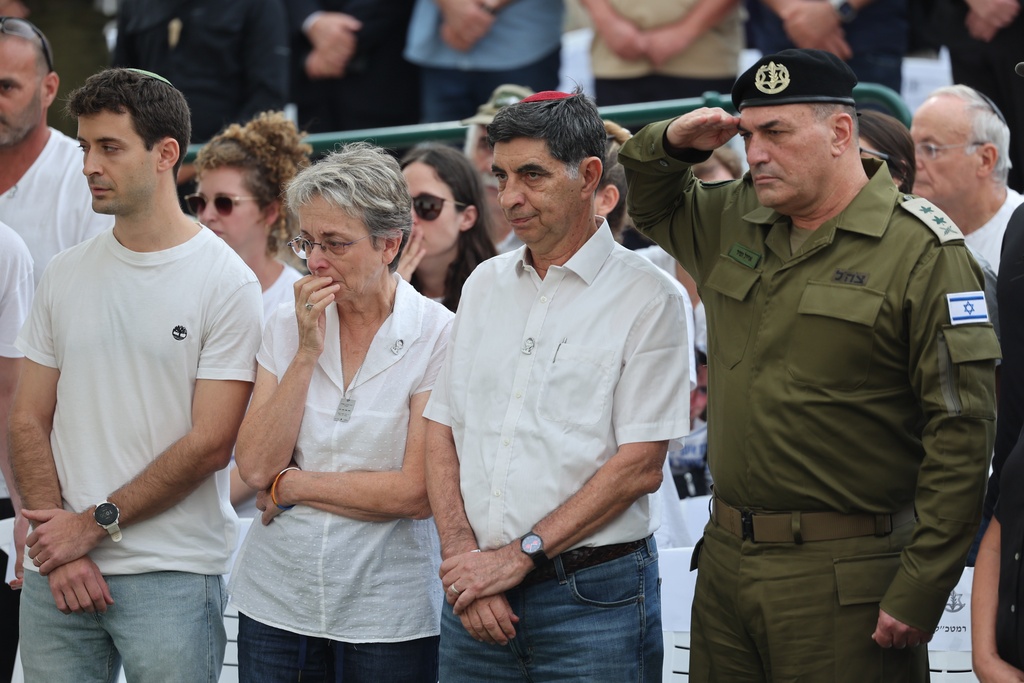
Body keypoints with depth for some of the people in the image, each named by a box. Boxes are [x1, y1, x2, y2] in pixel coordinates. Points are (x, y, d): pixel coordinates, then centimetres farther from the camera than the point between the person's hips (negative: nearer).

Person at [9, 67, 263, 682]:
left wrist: (95, 522, -10)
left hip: (173, 577, -4)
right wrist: (59, 549, -5)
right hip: (57, 575, 4)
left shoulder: (226, 281, -5)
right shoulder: (66, 275, 10)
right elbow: (28, 421, 7)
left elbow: (209, 445, -9)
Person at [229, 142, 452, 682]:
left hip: (389, 611, -3)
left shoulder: (436, 335, -7)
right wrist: (307, 352, -9)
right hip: (277, 601, 3)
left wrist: (291, 486, -7)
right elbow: (255, 466, -4)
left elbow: (418, 492, -13)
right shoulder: (287, 326, 5)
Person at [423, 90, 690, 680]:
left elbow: (640, 466, -11)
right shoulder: (485, 286, 13)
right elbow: (442, 429, 10)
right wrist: (462, 555, -5)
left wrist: (519, 555, -13)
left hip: (593, 599, -5)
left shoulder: (648, 298, -5)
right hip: (477, 593, 5)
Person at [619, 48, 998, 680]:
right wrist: (672, 144, 8)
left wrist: (919, 593, -17)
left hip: (844, 582, -6)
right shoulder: (735, 221, 11)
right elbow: (650, 203, 33)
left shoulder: (923, 251, -10)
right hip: (725, 559, 7)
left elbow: (962, 433, -13)